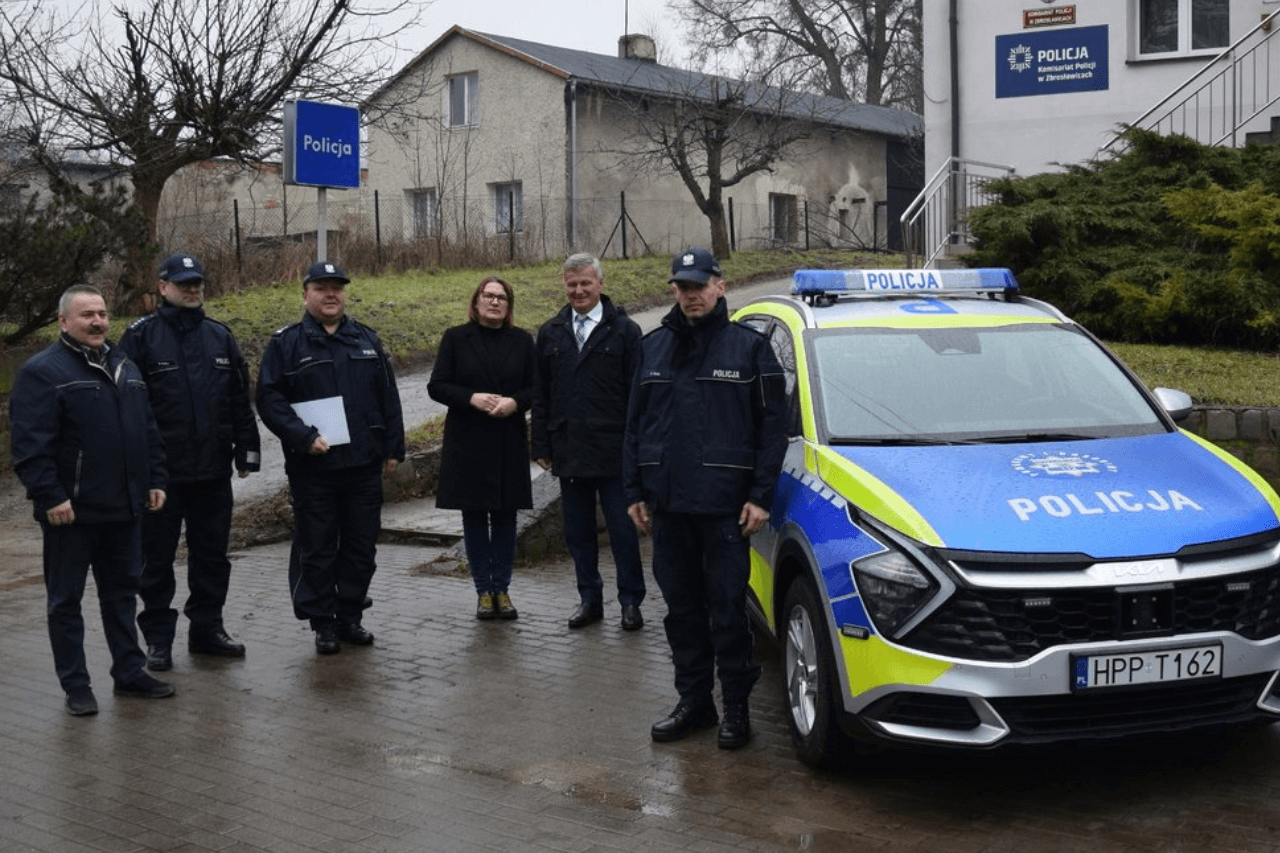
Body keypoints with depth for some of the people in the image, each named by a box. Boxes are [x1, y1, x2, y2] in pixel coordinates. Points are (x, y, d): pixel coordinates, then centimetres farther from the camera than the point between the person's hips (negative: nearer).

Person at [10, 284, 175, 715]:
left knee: (121, 592, 15)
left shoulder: (125, 368, 13)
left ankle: (129, 672, 26)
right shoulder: (42, 372, -10)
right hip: (71, 513, -7)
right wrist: (50, 497, -21)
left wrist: (155, 481, 13)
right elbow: (29, 445, -17)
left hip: (124, 509, 7)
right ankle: (75, 686, 13)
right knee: (66, 600, 4)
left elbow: (149, 433, 19)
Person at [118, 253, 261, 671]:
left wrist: (246, 451, 8)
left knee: (212, 554, 11)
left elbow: (240, 400, 12)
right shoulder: (141, 336, -4)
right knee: (157, 558, 5)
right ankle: (158, 637, 14)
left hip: (213, 469, 4)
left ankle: (207, 628, 24)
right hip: (161, 471, -4)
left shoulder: (220, 336, 10)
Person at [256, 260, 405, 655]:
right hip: (312, 468, -4)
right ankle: (323, 624, 14)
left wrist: (393, 447, 8)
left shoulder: (367, 339, 12)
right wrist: (304, 437, -17)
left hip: (364, 464, 4)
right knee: (316, 549, 3)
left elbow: (388, 397, 13)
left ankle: (350, 617, 22)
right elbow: (269, 399, -7)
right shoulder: (285, 343, -1)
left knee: (361, 547, 9)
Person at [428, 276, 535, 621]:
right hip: (467, 441, -1)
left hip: (509, 443, 1)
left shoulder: (522, 341, 6)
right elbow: (436, 386, -2)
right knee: (474, 515, 4)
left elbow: (535, 387, 6)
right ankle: (484, 590, 12)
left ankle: (501, 589, 13)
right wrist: (471, 398, -17)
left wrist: (515, 402, -15)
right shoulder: (456, 338, 2)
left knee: (505, 515, 5)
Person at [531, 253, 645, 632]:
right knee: (578, 531, 11)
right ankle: (590, 599, 22)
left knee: (622, 530, 1)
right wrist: (542, 445, 6)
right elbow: (540, 396, 11)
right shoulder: (550, 333, 11)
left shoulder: (624, 330, -1)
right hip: (569, 452, 4)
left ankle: (631, 601, 12)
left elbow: (637, 393, -4)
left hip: (613, 451, -4)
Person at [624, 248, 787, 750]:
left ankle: (736, 708, 12)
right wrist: (634, 492, 9)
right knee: (682, 609, 11)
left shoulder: (748, 346, -1)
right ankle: (694, 702, 23)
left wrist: (760, 496, -9)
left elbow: (772, 425, -3)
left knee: (727, 610, 0)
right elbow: (635, 424, 15)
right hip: (669, 504, 4)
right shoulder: (654, 347, 11)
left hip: (724, 504, -4)